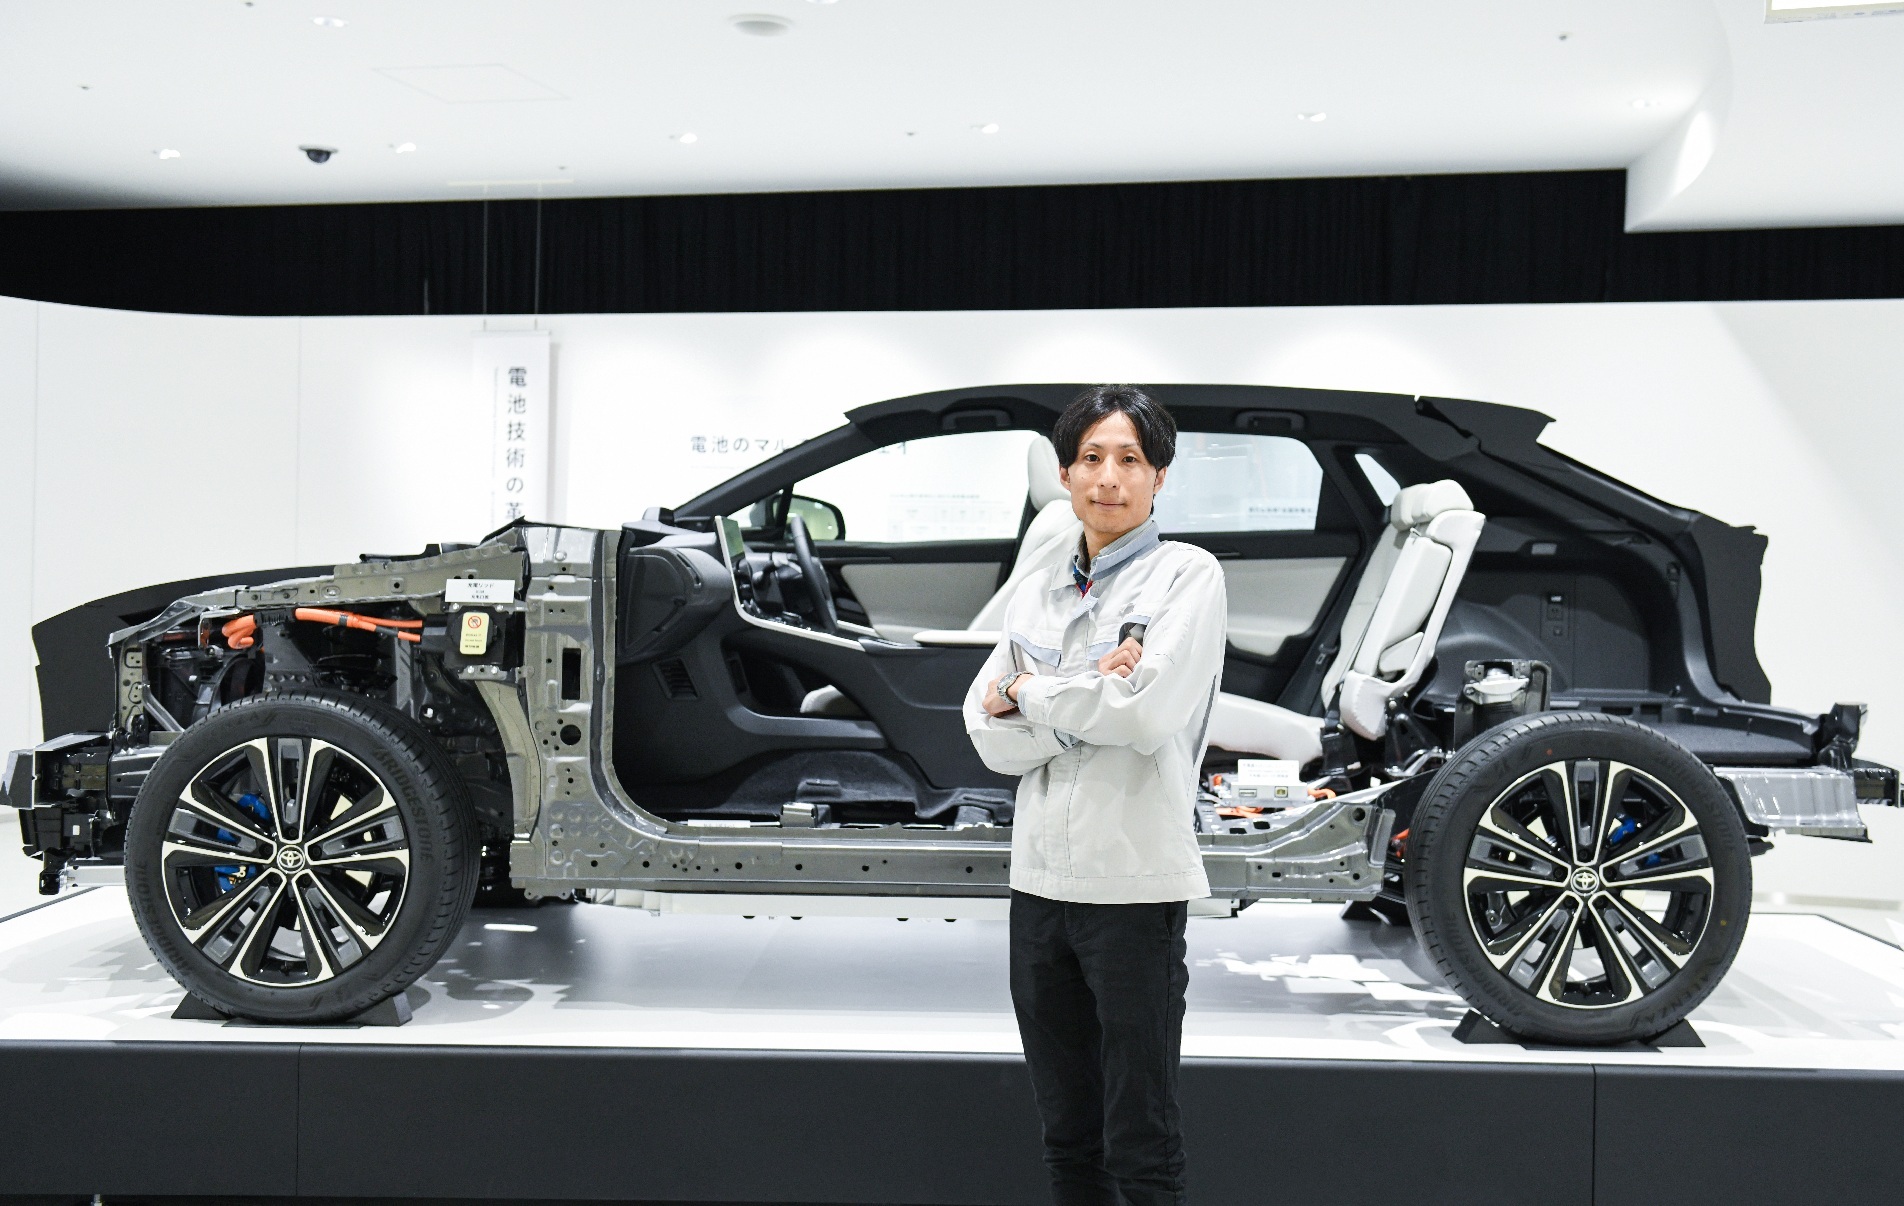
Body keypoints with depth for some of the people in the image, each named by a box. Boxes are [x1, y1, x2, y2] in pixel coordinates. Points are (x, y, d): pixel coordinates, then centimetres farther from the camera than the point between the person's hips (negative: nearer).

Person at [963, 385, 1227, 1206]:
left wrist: (1029, 691, -6)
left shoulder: (1187, 576, -4)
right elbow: (990, 737, 2)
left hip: (1134, 884, -5)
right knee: (1068, 1136, 16)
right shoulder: (1036, 593, 11)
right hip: (1040, 881, 6)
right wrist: (1090, 701, -14)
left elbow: (1147, 714, -18)